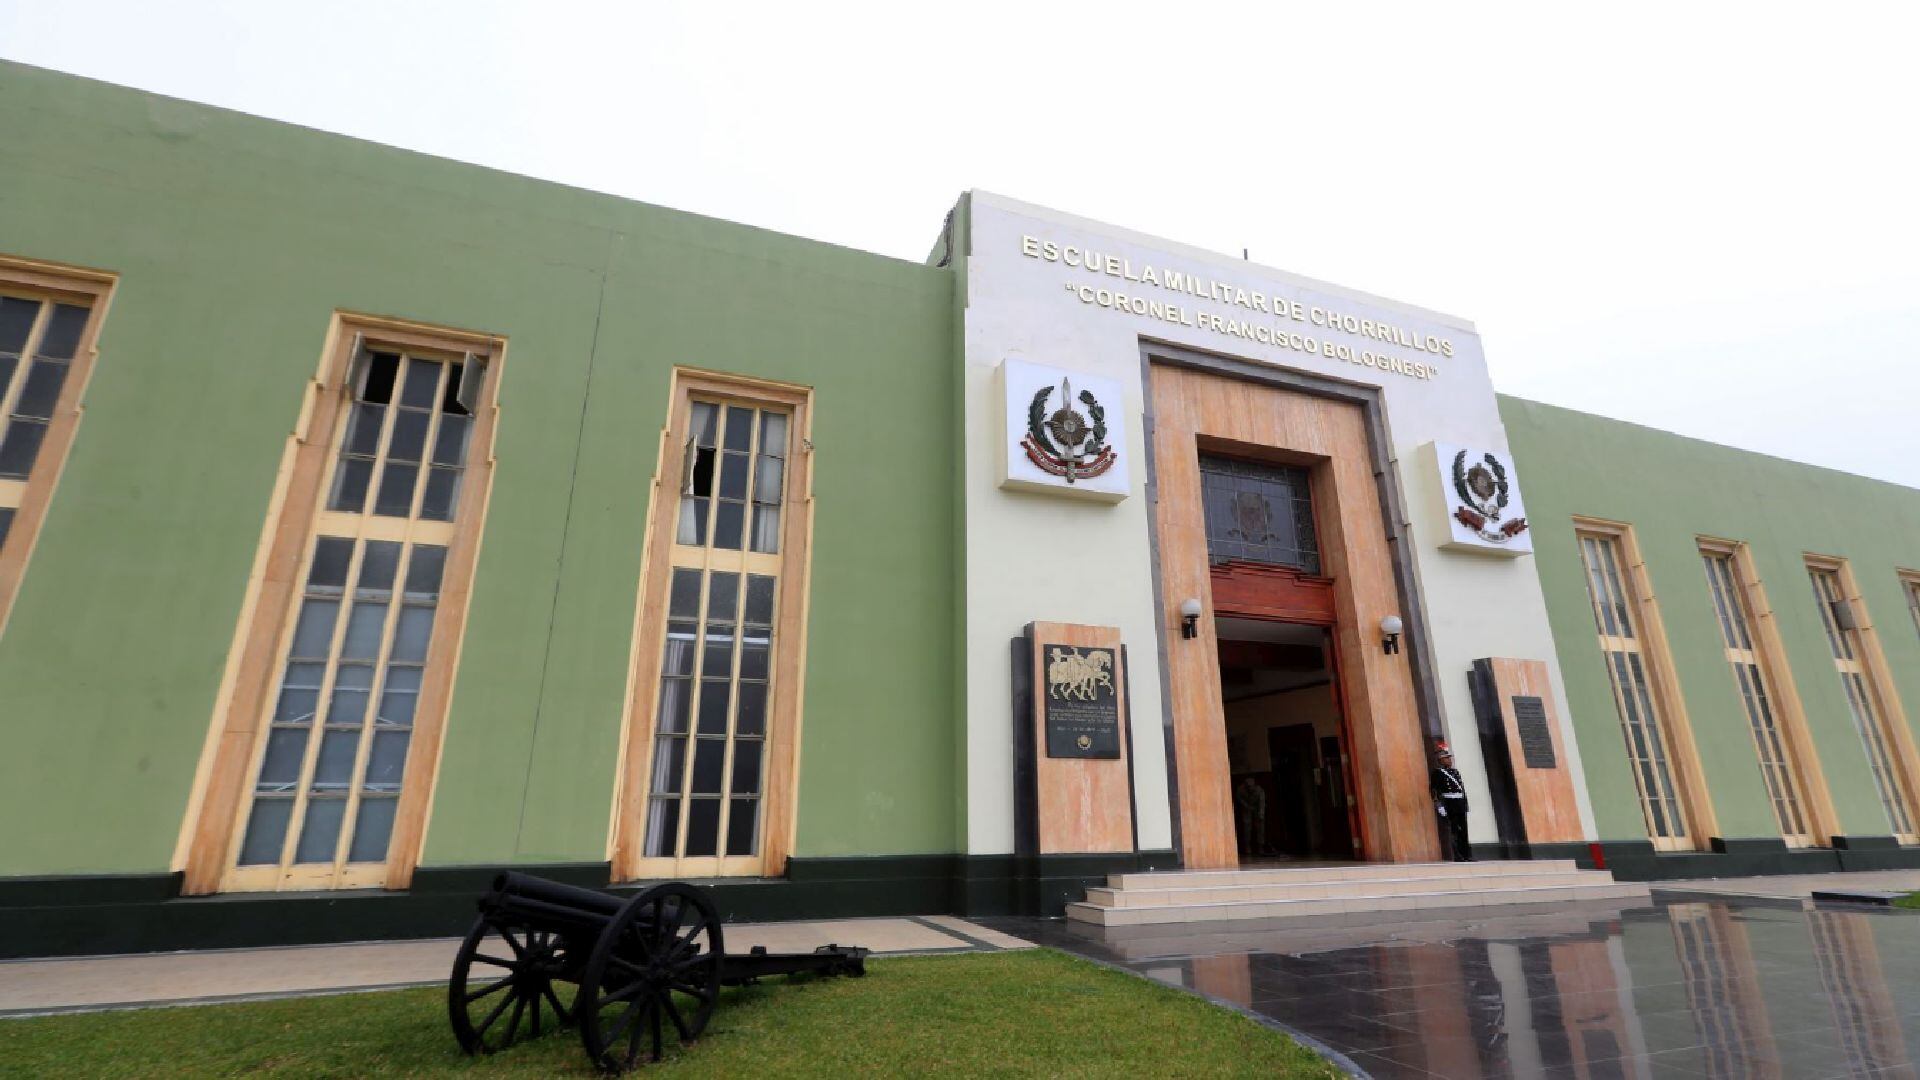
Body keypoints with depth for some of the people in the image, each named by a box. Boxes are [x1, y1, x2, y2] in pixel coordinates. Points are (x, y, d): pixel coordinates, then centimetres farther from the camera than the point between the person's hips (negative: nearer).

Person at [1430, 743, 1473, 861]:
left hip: (1461, 806, 7)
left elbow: (1463, 788, 20)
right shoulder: (1437, 772, -5)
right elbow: (1434, 791, -11)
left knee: (1465, 832, 9)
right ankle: (1458, 857, -1)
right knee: (1454, 833, -5)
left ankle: (1467, 856, 15)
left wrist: (1465, 805, 13)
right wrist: (1440, 807, -17)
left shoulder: (1456, 771, 17)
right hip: (1450, 807, -7)